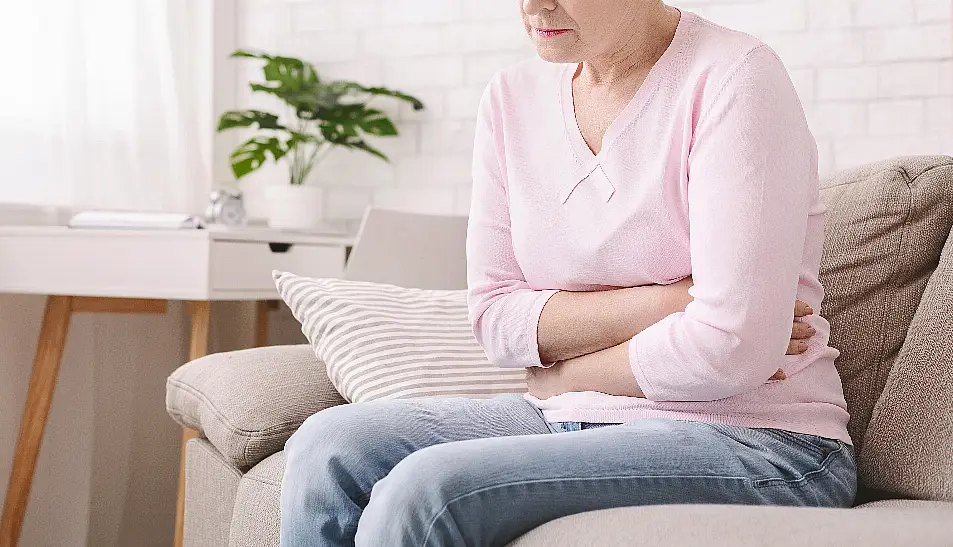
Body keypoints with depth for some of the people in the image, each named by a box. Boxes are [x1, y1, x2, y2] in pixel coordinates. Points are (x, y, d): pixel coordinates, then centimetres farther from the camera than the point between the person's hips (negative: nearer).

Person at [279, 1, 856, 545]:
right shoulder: (512, 97, 7)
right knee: (329, 447, -12)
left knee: (426, 491, -25)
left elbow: (731, 349, -21)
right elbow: (494, 319, 3)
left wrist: (565, 373, -5)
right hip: (567, 423, 7)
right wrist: (658, 304, -13)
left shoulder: (734, 77, -14)